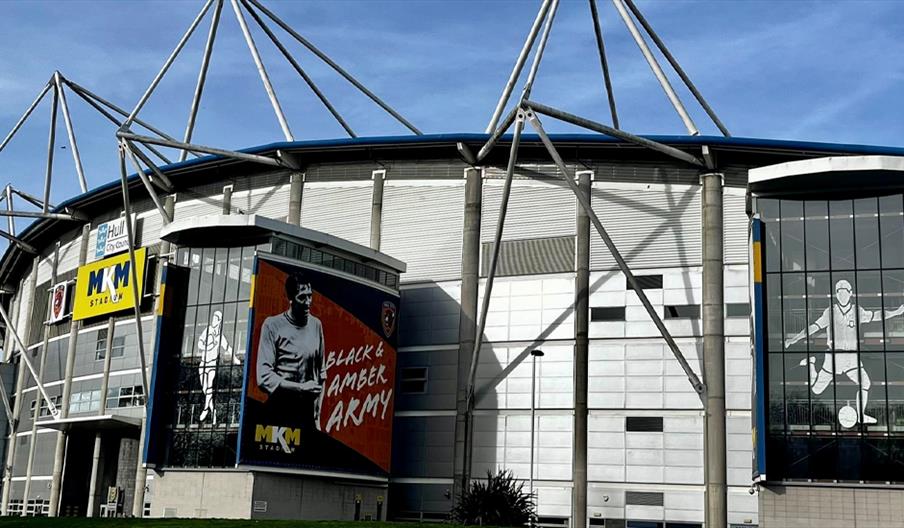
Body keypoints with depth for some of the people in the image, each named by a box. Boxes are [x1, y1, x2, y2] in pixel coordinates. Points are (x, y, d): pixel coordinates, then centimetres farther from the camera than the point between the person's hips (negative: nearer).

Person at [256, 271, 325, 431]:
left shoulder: (316, 325, 9)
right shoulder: (273, 325, -6)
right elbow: (264, 377, -12)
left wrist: (317, 417, 10)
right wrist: (301, 388, -14)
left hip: (307, 412, 4)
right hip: (278, 413, -4)